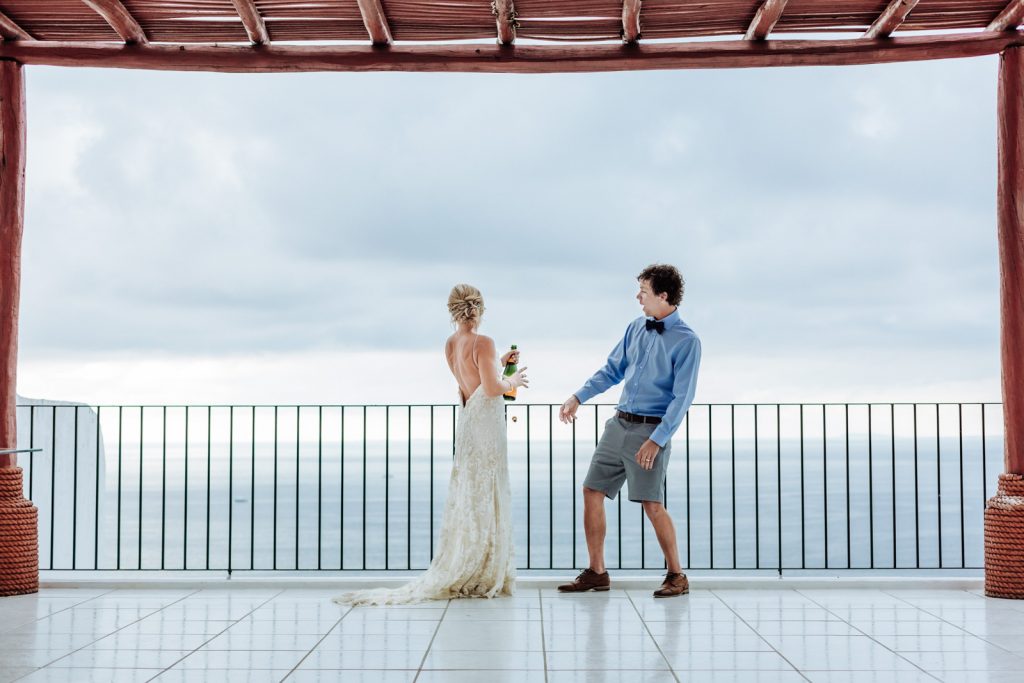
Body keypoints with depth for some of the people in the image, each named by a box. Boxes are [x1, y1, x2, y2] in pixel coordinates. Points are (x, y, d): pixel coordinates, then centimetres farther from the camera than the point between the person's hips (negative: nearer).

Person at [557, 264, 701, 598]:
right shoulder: (636, 328, 9)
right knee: (591, 492, 5)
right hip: (619, 424, 7)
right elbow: (612, 370, 19)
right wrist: (578, 397, 10)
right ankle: (596, 572, 15)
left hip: (651, 431, -7)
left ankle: (676, 576, 8)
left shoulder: (686, 341, -11)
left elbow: (682, 397, -15)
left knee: (652, 505, -8)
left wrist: (656, 440, -20)